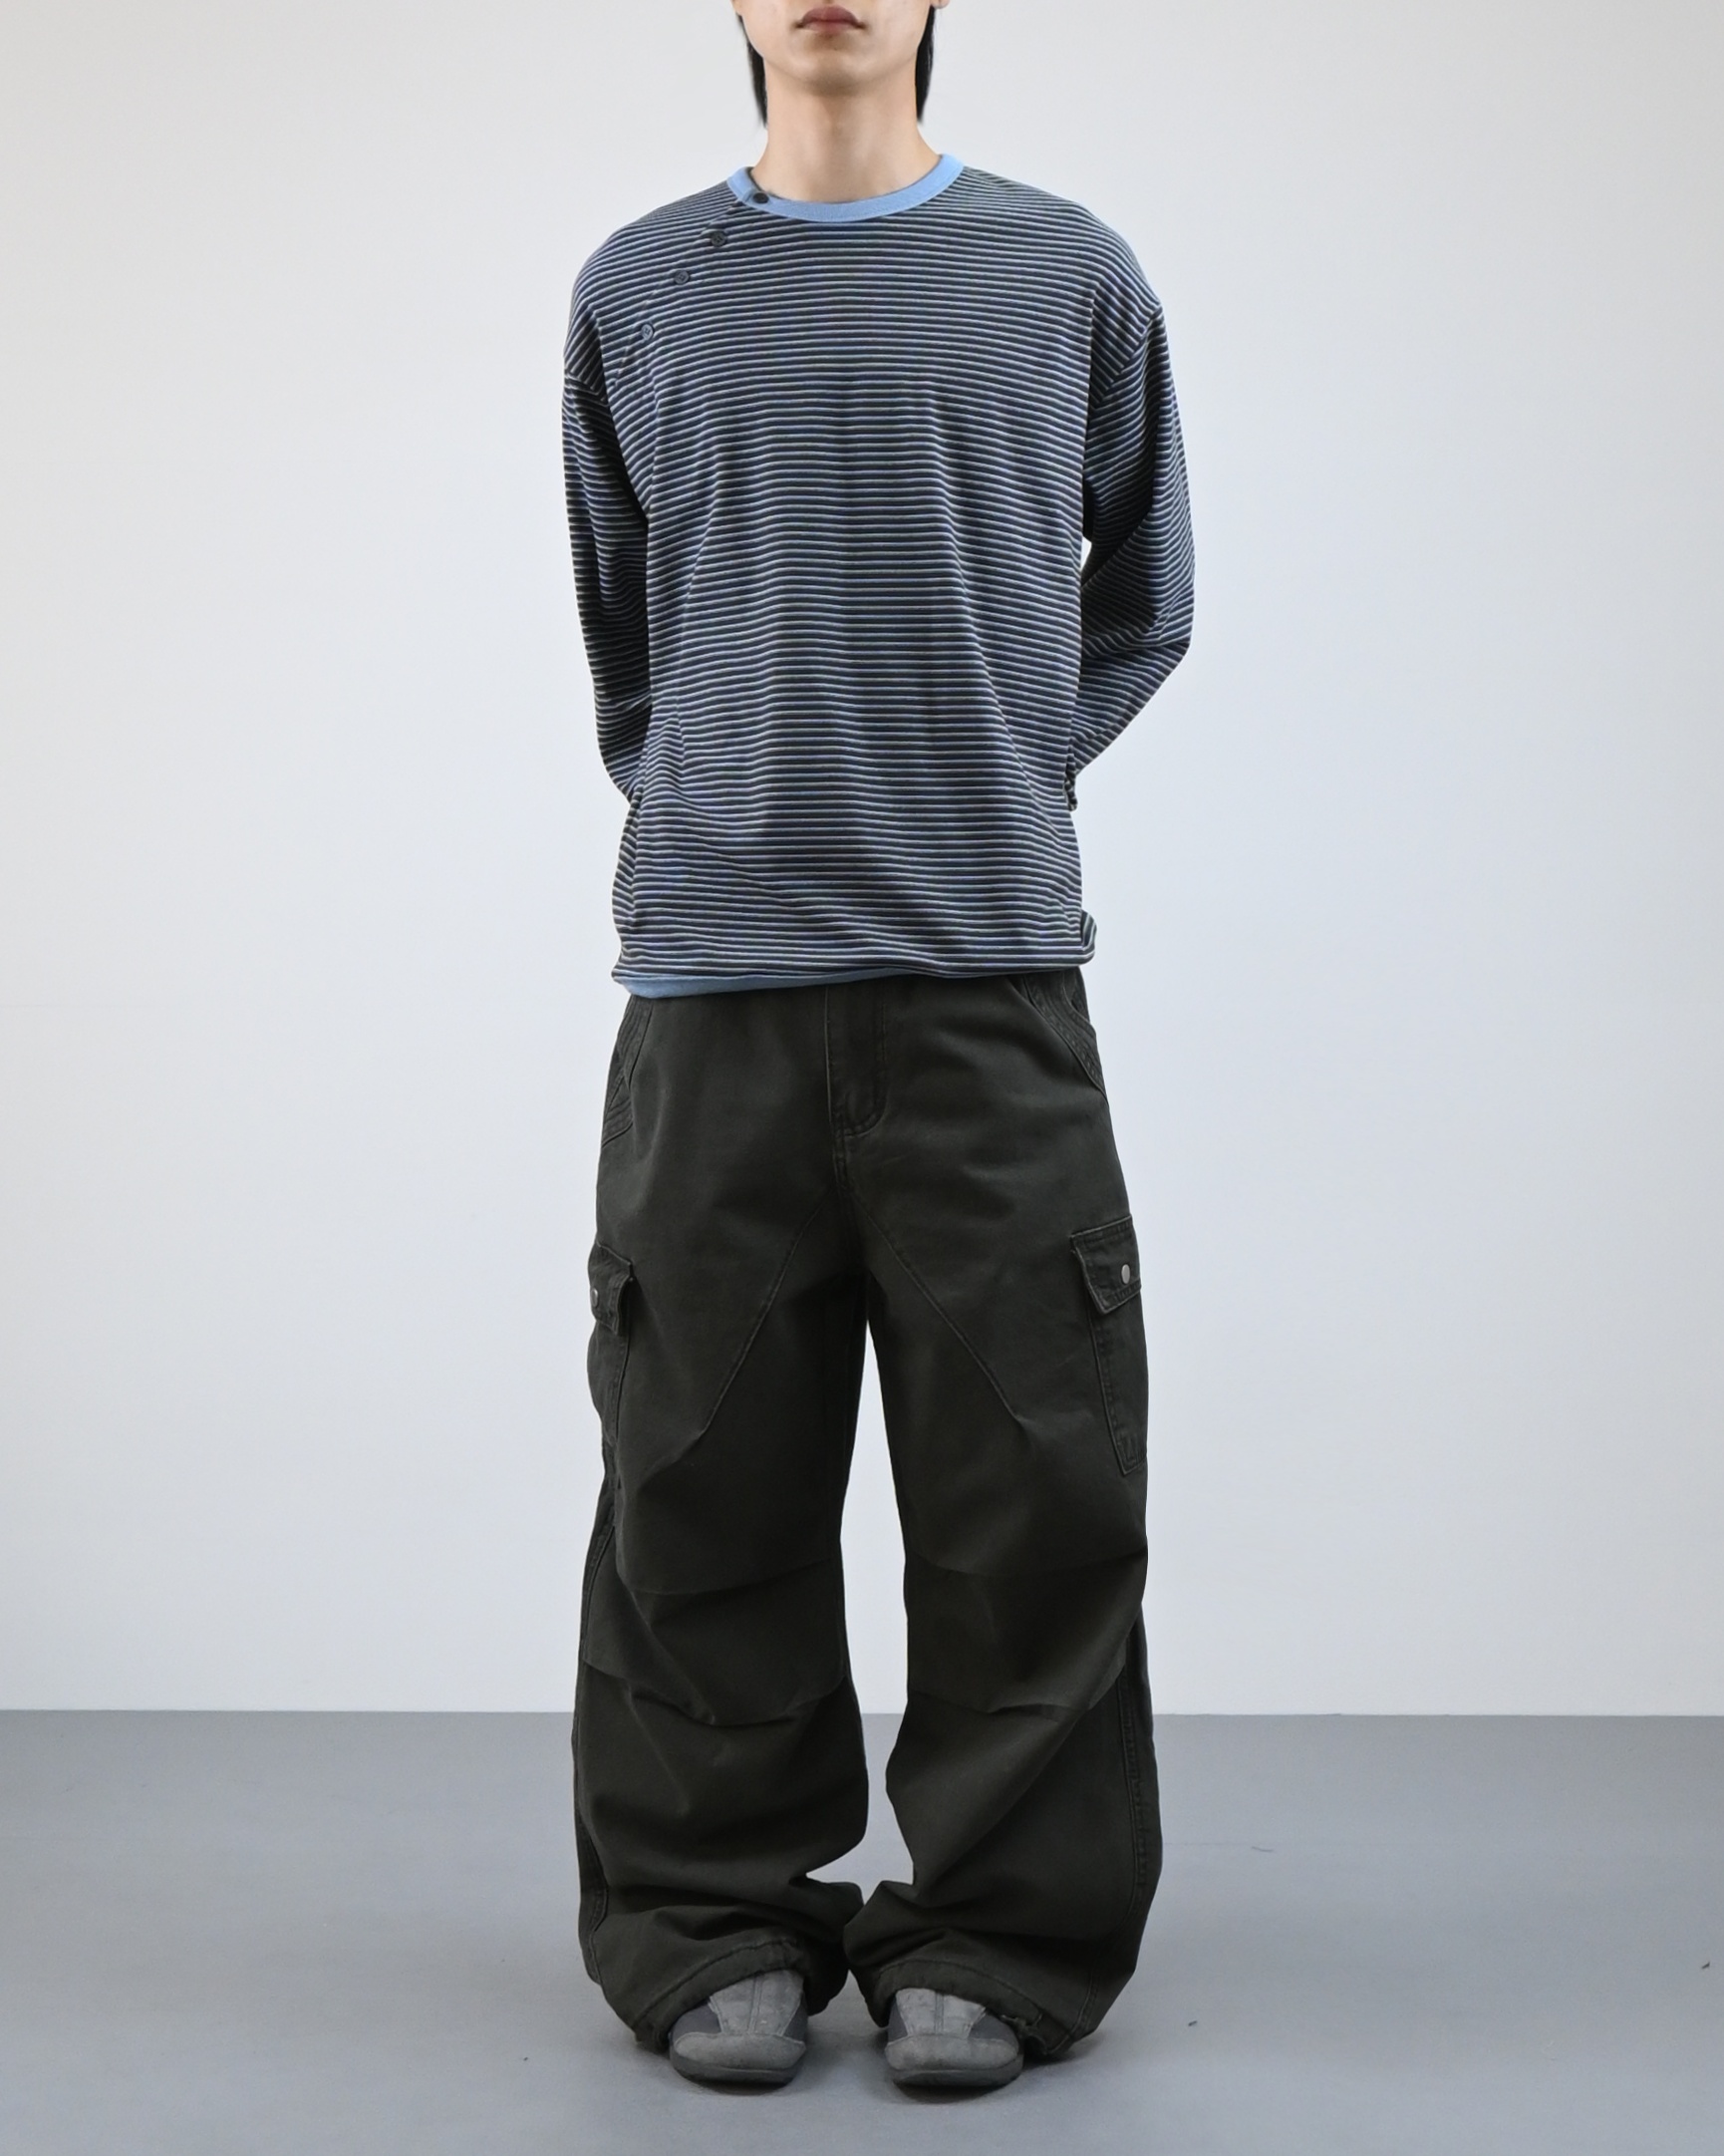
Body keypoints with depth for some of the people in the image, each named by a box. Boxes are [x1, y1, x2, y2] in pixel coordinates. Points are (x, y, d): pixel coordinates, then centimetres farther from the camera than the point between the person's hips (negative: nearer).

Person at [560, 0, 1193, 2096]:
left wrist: (1013, 781, 10)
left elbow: (1139, 601, 19)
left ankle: (1004, 1935, 16)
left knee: (1028, 1491, 1)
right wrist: (711, 814, 13)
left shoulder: (1070, 279, 8)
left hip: (993, 982, 0)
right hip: (716, 988, 1)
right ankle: (717, 1922, 19)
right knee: (707, 1490, 4)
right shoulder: (639, 293, 10)